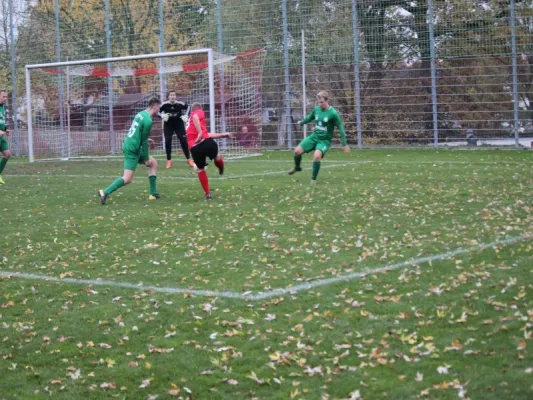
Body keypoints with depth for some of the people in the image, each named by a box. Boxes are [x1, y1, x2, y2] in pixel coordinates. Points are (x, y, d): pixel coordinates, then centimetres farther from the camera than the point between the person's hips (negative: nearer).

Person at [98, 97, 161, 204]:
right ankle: (105, 192, -15)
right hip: (132, 150, -10)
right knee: (127, 179, -12)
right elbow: (144, 141, -13)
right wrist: (146, 158, -6)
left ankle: (153, 194, 18)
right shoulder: (148, 120, -16)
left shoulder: (141, 114, 10)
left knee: (153, 163, 18)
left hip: (129, 146, 10)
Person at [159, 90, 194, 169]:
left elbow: (187, 107, 4)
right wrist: (162, 116, -23)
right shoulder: (164, 105, -19)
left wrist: (185, 116, -8)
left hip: (179, 124, 0)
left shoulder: (180, 104, -16)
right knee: (168, 141, -6)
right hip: (168, 125, 0)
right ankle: (169, 161, 6)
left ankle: (189, 159, 7)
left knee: (183, 140, -4)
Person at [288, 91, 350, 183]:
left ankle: (313, 179, -11)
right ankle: (297, 167, 25)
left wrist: (344, 144, -12)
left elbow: (341, 128, -12)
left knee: (317, 155, -30)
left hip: (325, 140, -5)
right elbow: (310, 117, 21)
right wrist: (302, 122, 38)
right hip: (314, 136, 5)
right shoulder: (316, 109, -2)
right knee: (297, 150, -7)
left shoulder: (333, 113, -17)